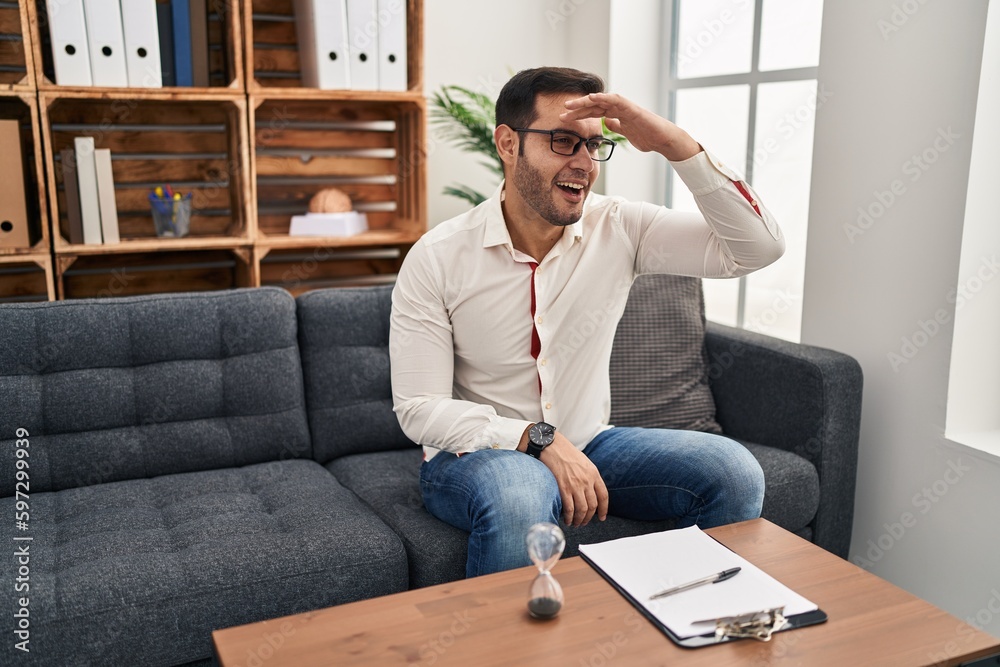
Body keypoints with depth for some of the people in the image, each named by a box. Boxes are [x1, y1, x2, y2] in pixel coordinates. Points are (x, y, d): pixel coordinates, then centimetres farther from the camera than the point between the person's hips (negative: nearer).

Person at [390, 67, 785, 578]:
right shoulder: (436, 259, -13)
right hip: (475, 455, -3)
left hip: (588, 445, 4)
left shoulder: (618, 229, -6)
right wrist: (540, 440, -26)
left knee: (734, 473, -16)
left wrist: (675, 144, -23)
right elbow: (419, 409, -14)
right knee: (519, 494, -38)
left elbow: (758, 247, -13)